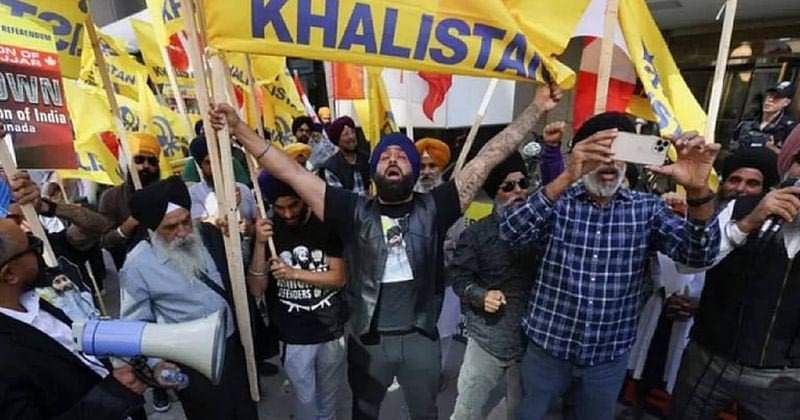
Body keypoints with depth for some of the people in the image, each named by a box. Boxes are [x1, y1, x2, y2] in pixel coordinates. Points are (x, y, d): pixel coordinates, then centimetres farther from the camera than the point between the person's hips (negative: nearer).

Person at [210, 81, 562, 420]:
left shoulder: (433, 209, -8)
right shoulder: (354, 211, -9)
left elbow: (488, 158, -10)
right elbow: (292, 173, -11)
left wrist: (536, 108, -10)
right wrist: (238, 128, -15)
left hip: (420, 338, 1)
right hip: (367, 339, 0)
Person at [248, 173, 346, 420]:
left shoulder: (327, 224, -10)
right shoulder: (267, 230, -6)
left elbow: (339, 277, -11)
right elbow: (256, 290, -9)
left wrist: (294, 273, -21)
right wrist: (260, 245, -21)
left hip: (333, 330, 1)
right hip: (294, 336, -1)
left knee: (328, 398, 22)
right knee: (306, 400, 10)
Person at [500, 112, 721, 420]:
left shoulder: (647, 209, -2)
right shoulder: (558, 201, -10)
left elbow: (699, 255, -14)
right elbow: (510, 232, -28)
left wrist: (698, 190, -32)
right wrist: (566, 178, -39)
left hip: (609, 357, 2)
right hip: (548, 348, -2)